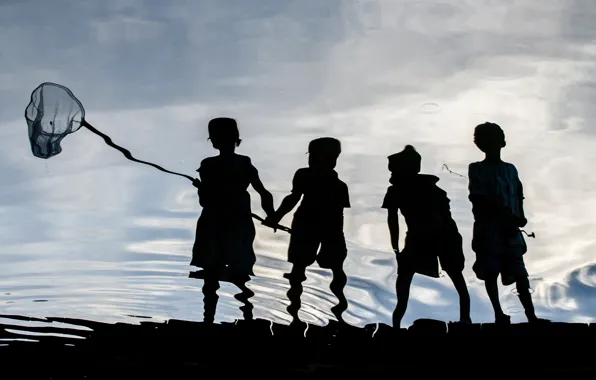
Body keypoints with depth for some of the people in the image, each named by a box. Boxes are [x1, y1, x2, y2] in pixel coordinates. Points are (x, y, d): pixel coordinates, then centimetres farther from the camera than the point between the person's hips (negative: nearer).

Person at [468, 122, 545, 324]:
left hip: (510, 228, 3)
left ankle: (531, 316, -11)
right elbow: (479, 200, -5)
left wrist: (518, 218, -6)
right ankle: (499, 314, -7)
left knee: (519, 272, -5)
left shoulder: (511, 169, 19)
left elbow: (519, 198, 15)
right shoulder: (476, 169, 6)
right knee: (490, 271, -8)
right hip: (488, 227, -3)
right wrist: (509, 217, -13)